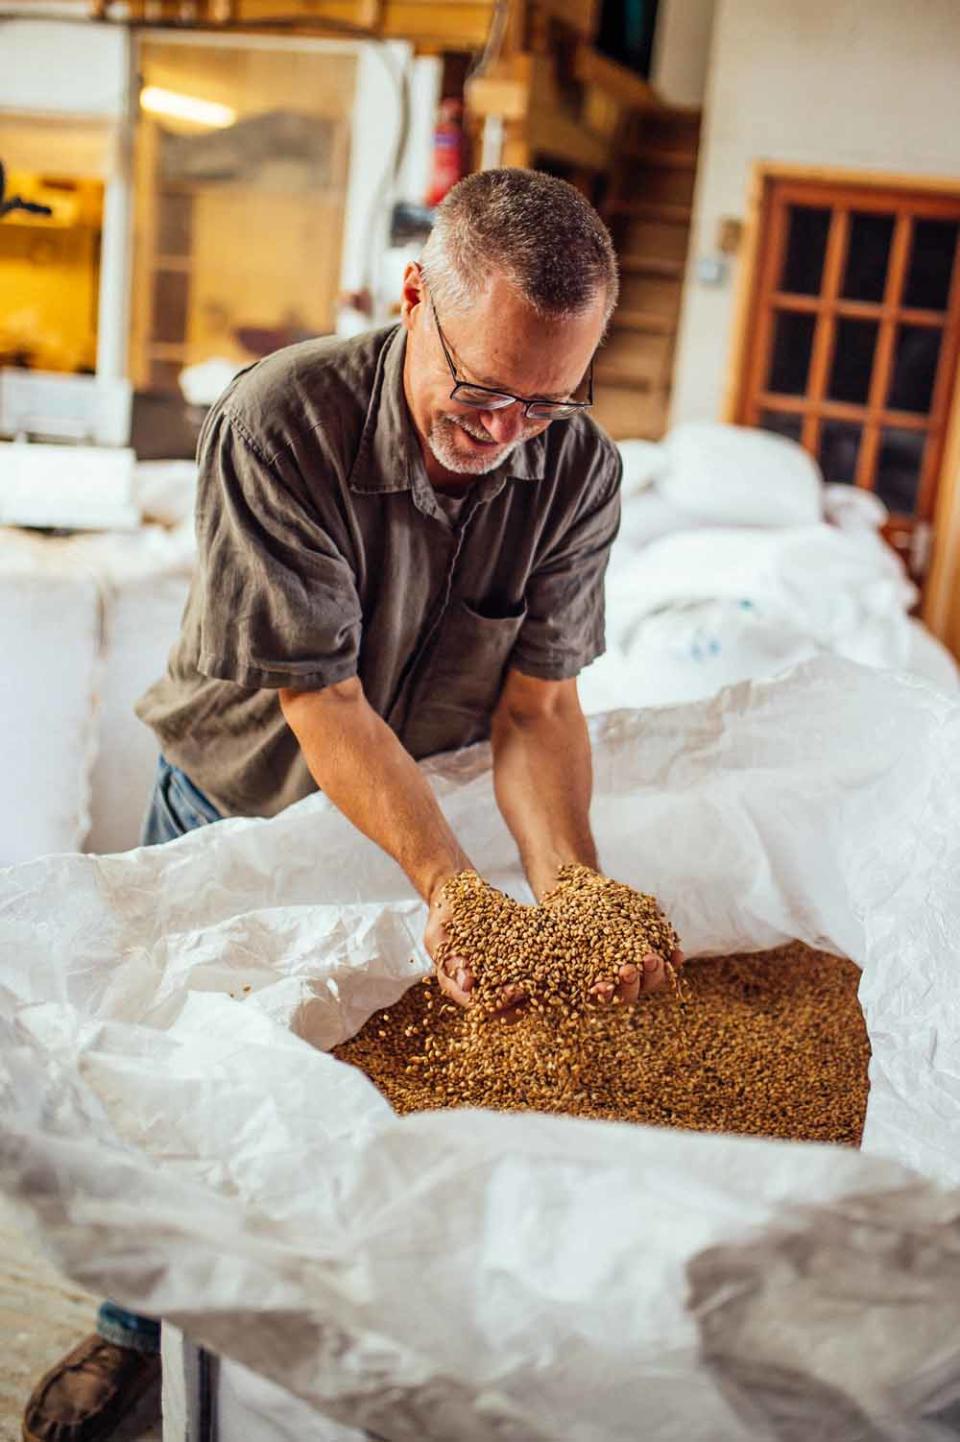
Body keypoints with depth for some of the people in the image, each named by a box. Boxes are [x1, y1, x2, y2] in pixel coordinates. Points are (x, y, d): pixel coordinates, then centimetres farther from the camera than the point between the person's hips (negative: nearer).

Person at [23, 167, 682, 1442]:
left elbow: (539, 697, -20)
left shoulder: (580, 468, -18)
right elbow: (323, 702, -32)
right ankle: (138, 1333, 40)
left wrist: (569, 883, -37)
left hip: (429, 813, 3)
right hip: (238, 807, -2)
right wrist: (448, 880, -43)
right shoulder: (280, 421, -30)